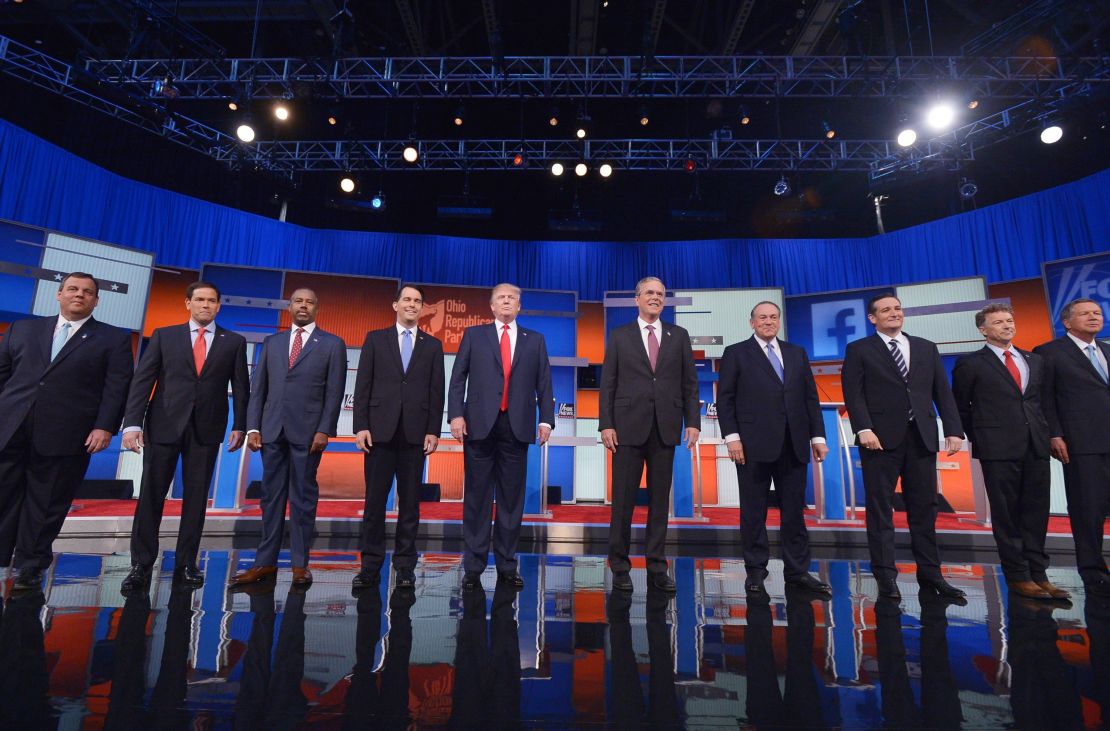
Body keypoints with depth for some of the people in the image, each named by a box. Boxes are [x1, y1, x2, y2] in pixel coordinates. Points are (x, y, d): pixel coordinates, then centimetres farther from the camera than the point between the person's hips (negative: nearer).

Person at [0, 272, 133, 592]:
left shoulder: (114, 339, 6)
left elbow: (117, 387, -3)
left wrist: (105, 427, -13)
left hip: (65, 437, -3)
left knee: (46, 505, 6)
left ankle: (30, 566, 18)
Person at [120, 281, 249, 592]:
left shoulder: (234, 342, 6)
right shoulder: (164, 336, 7)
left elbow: (240, 387, 5)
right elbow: (142, 380, 1)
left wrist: (239, 425, -2)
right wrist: (132, 423, -8)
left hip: (207, 429, 0)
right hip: (164, 425, 0)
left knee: (196, 497, 6)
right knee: (151, 495, 3)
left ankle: (186, 564, 16)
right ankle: (141, 566, 14)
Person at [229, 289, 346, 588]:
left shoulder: (332, 344, 3)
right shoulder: (272, 342, 14)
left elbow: (334, 392, -3)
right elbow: (258, 387, 11)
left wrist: (324, 430, -11)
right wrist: (253, 426, 2)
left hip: (307, 431, -3)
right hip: (272, 429, 4)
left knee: (303, 497, 4)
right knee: (271, 496, 9)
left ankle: (300, 564, 13)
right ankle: (266, 562, 18)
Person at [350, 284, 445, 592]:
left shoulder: (433, 345, 10)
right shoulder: (375, 339, 9)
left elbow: (436, 392, 5)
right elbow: (363, 386, 4)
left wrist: (433, 431, -2)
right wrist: (360, 426, -4)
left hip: (415, 433, 0)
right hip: (380, 430, 0)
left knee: (410, 501, 5)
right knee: (375, 500, 4)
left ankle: (405, 566, 14)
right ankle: (371, 565, 14)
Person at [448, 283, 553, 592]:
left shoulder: (535, 340, 13)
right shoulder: (474, 335, 10)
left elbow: (544, 383, 9)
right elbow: (458, 378, 4)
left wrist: (546, 419, -1)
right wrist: (456, 414, -7)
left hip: (517, 426, 1)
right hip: (480, 424, -1)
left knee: (512, 498, 7)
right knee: (477, 496, 4)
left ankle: (507, 565, 19)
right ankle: (474, 566, 15)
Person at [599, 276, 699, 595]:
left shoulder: (679, 336, 10)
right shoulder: (619, 336, 6)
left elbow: (689, 383, 8)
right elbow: (607, 384, 2)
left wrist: (692, 422, -1)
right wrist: (606, 425, -6)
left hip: (665, 428, 2)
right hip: (629, 427, -2)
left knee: (660, 499, 8)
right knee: (624, 499, 3)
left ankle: (657, 567, 19)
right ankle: (620, 566, 17)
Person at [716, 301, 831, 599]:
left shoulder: (797, 353, 15)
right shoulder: (736, 353, 3)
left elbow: (811, 397, 13)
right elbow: (725, 399, -2)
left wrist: (818, 436, 7)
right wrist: (732, 437, -11)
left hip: (793, 445, 4)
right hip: (753, 445, -4)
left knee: (794, 510, 9)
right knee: (754, 512, 4)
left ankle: (797, 572, 20)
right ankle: (756, 572, 15)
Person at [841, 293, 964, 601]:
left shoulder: (926, 348, 16)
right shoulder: (859, 350, 4)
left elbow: (942, 392, 12)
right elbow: (853, 393, -5)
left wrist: (954, 430, 3)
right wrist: (863, 429, -16)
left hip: (921, 437, 4)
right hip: (881, 437, -4)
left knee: (924, 507, 9)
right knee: (880, 509, 1)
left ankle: (929, 573, 20)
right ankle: (886, 575, 8)